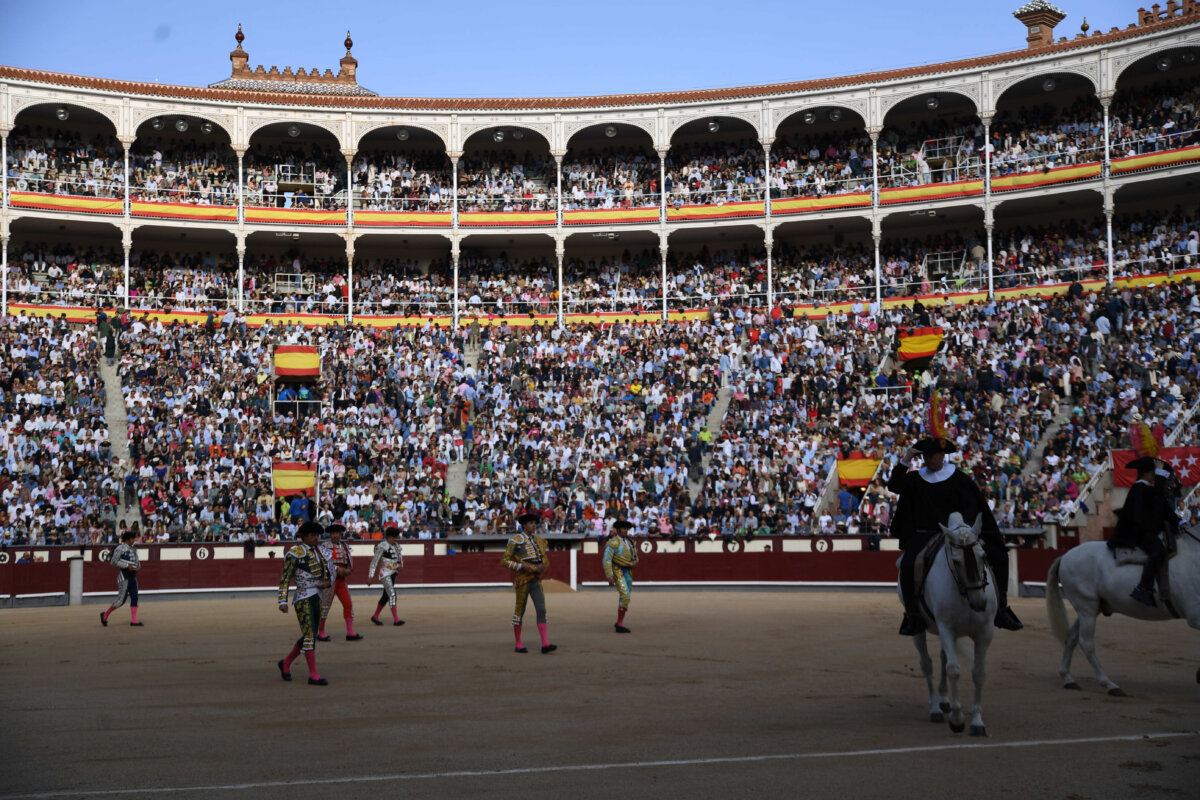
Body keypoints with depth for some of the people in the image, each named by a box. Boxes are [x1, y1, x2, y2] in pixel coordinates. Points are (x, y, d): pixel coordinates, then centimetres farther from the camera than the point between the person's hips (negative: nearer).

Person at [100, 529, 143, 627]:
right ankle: (105, 615, 14)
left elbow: (137, 561, 24)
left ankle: (133, 621, -3)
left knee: (134, 598, -1)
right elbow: (113, 561, -17)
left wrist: (138, 567, 3)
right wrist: (127, 566, -20)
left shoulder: (133, 549, 14)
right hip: (124, 576, -8)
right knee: (121, 600, -5)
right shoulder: (120, 548, -10)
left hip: (132, 576, 8)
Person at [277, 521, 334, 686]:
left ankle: (286, 662, 34)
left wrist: (328, 582, -2)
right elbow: (285, 578, -11)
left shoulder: (316, 551, 15)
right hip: (303, 599, -8)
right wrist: (283, 602, -19)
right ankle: (314, 675, -9)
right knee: (310, 636, -12)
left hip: (316, 599, 8)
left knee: (309, 637, 14)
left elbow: (329, 567, 21)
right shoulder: (295, 552, -8)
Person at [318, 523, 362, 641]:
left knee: (348, 604, 0)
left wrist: (348, 570, -3)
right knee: (325, 605, 0)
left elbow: (349, 561, 17)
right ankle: (320, 633, 12)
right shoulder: (325, 547, -6)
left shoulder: (345, 547, 12)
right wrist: (337, 569, -21)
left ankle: (350, 633, 2)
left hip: (341, 580, 6)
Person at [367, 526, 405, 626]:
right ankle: (396, 619, -19)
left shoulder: (396, 546, 9)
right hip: (385, 574, -8)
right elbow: (374, 562, -15)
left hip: (393, 573, 8)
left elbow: (400, 558, 20)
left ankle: (375, 616, 28)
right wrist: (370, 577, -19)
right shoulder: (382, 546, -14)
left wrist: (400, 565, -4)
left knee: (386, 596, 14)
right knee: (392, 594, -16)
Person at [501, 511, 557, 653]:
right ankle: (518, 645, 15)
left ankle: (545, 644, -11)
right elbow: (504, 561, -12)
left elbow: (546, 561, 19)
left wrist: (541, 567, -5)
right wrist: (523, 566, -20)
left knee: (541, 609, -6)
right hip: (522, 581, -5)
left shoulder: (539, 541, 10)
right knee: (520, 611, 4)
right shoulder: (515, 541, -9)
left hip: (536, 581, 5)